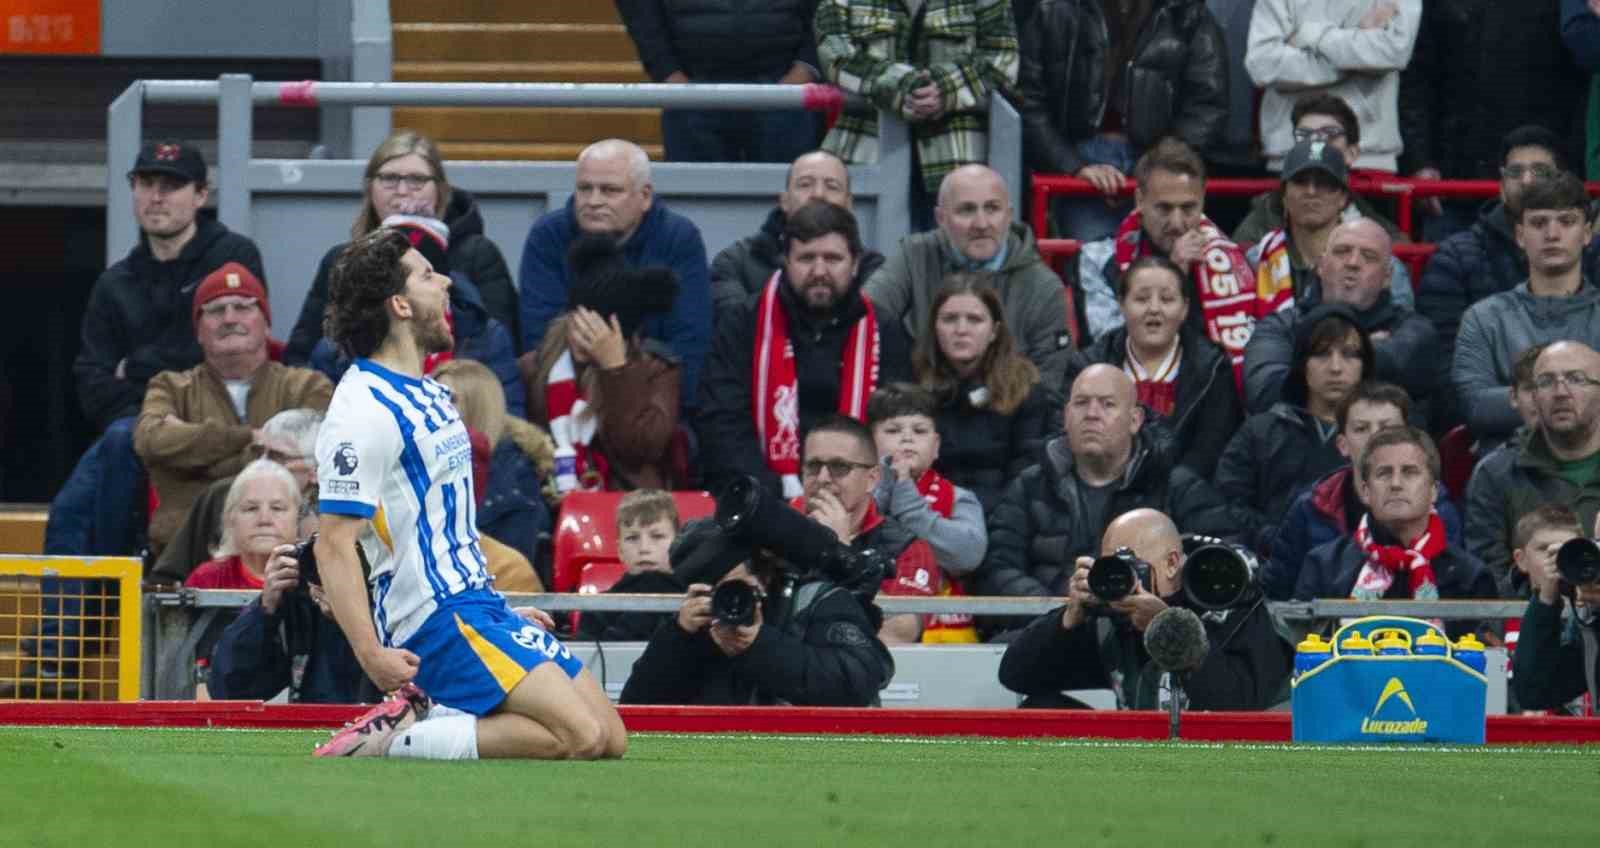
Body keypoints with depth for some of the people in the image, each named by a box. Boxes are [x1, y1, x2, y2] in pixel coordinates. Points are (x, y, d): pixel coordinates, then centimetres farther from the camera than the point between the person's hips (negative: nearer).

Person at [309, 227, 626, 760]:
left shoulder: (427, 394, 17)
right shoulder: (366, 409, -14)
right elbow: (334, 544, -20)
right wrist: (370, 652, -29)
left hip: (478, 605, 10)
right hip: (435, 618, -10)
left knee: (609, 738, 1)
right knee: (579, 735, -22)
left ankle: (427, 717, 2)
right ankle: (391, 740, -15)